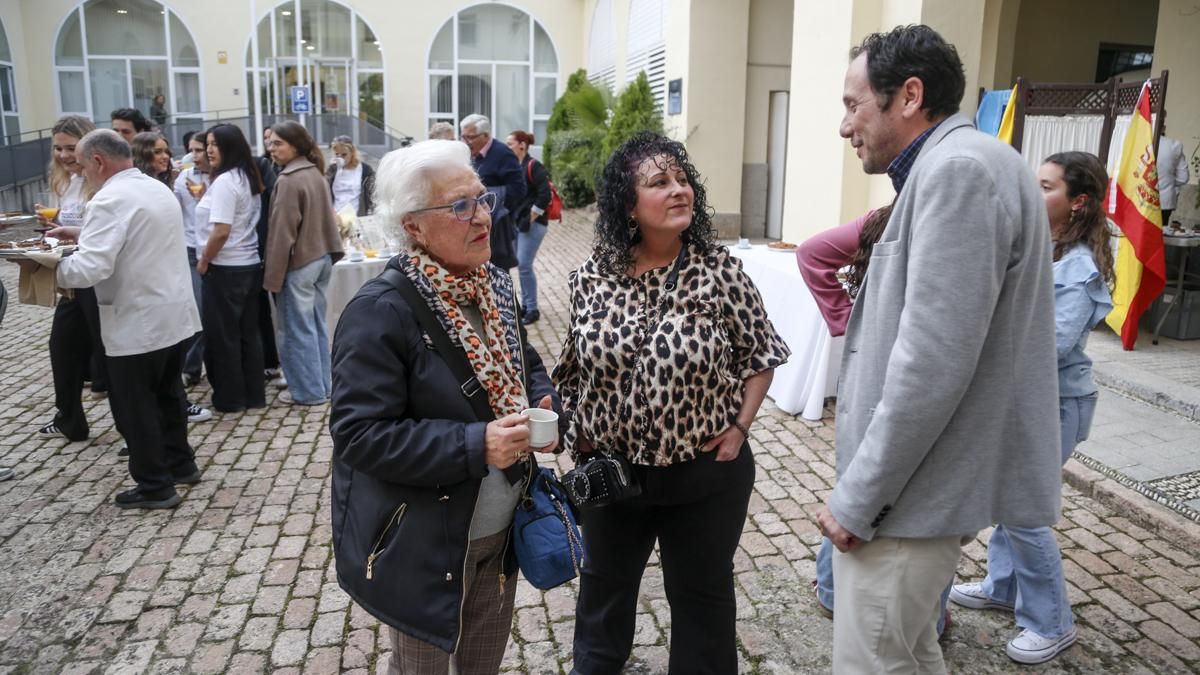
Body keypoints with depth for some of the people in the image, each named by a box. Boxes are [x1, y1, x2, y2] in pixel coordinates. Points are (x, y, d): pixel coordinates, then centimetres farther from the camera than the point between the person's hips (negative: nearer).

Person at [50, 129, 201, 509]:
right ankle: (181, 464, 32)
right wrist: (81, 234, 16)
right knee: (167, 393, 21)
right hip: (175, 314, 9)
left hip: (138, 323, -9)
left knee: (133, 407, 4)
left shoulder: (110, 200, -18)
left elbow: (90, 268, -27)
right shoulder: (159, 189, 10)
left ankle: (155, 487, 12)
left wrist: (50, 270, -11)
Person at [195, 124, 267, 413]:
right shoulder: (248, 178, 10)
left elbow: (221, 231, -22)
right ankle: (254, 395, 19)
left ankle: (230, 398, 12)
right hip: (250, 265, 9)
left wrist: (203, 261, -11)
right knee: (248, 333, 13)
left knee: (222, 335, 3)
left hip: (225, 269, -9)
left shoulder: (224, 181, -17)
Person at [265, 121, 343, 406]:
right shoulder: (316, 174, 8)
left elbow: (282, 232, -18)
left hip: (298, 263, -8)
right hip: (322, 258, 8)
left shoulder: (288, 180, -17)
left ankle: (308, 391, 9)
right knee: (317, 325, 14)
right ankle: (323, 384, 21)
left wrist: (273, 274, -13)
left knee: (298, 329, 2)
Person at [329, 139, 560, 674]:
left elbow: (525, 366, 14)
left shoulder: (495, 285, 0)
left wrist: (545, 408, -8)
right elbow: (360, 434, -25)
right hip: (422, 546, -6)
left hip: (501, 531, 7)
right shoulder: (380, 312, -23)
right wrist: (475, 446, -30)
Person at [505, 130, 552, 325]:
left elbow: (545, 195, -20)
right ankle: (525, 305, 21)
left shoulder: (533, 166, -13)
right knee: (521, 265, 11)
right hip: (517, 223, 8)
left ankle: (532, 309, 1)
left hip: (532, 224, -8)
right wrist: (513, 217, 5)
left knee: (524, 265, -9)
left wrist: (531, 217, -15)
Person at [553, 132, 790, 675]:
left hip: (706, 471, -2)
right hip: (609, 469, 3)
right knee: (604, 584, 26)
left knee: (702, 592, 18)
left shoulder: (721, 271, -13)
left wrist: (740, 426, -10)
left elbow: (761, 353, -3)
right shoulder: (590, 279, -6)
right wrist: (574, 437, 4)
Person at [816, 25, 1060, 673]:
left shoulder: (958, 169, -19)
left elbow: (932, 362, -25)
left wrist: (857, 497, -17)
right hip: (915, 481, 10)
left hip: (912, 493, -10)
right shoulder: (949, 170, 16)